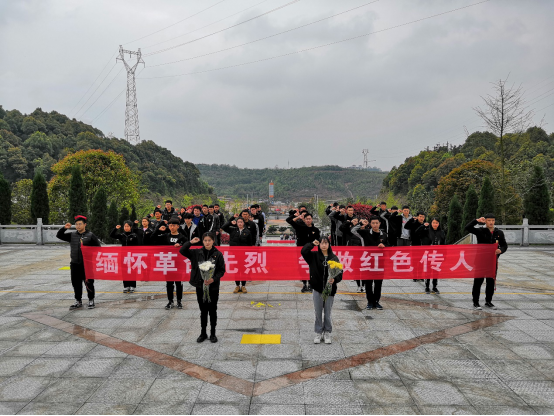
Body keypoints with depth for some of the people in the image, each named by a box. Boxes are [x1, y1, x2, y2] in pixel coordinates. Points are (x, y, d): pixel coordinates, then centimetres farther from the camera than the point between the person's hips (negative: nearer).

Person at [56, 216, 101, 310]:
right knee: (76, 284, 9)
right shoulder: (72, 236, 11)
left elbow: (98, 248, 1)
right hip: (75, 264, 4)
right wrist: (64, 228, -4)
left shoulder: (90, 236, 0)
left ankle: (91, 301, 13)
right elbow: (59, 236, 12)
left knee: (89, 283, 0)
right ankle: (78, 302, 21)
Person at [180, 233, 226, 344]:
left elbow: (222, 270, -4)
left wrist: (213, 279, -19)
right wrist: (191, 242, -13)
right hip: (200, 286, 2)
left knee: (212, 311, 9)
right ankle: (203, 333, 25)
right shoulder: (197, 253, 2)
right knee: (203, 311, 13)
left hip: (213, 287, -2)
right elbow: (182, 251, 0)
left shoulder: (218, 254, -6)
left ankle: (213, 334, 21)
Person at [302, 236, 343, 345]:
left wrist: (335, 279, -19)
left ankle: (327, 333, 25)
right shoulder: (314, 256, 0)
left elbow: (340, 274, -1)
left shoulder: (334, 258, -1)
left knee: (328, 313, 9)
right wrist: (312, 244, -10)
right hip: (317, 289, 0)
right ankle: (318, 333, 23)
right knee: (318, 313, 9)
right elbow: (303, 251, -15)